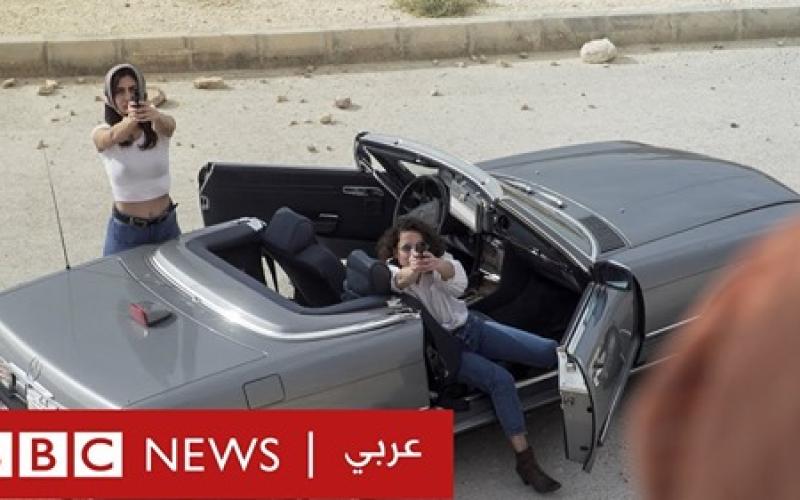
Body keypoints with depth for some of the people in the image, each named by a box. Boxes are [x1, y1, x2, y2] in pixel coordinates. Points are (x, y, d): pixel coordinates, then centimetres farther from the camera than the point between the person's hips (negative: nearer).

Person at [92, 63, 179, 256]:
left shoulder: (158, 128, -6)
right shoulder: (102, 134, -8)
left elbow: (168, 124, -29)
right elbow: (114, 136, -31)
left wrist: (154, 114, -53)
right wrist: (132, 119, -54)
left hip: (166, 226, 2)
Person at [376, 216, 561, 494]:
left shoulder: (439, 259, -4)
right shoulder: (388, 274, -11)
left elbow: (458, 281, -29)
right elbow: (399, 281, -38)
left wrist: (437, 266, -53)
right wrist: (412, 270, -63)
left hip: (470, 325, 4)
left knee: (549, 350, -6)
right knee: (500, 380, -30)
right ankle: (525, 460, -27)